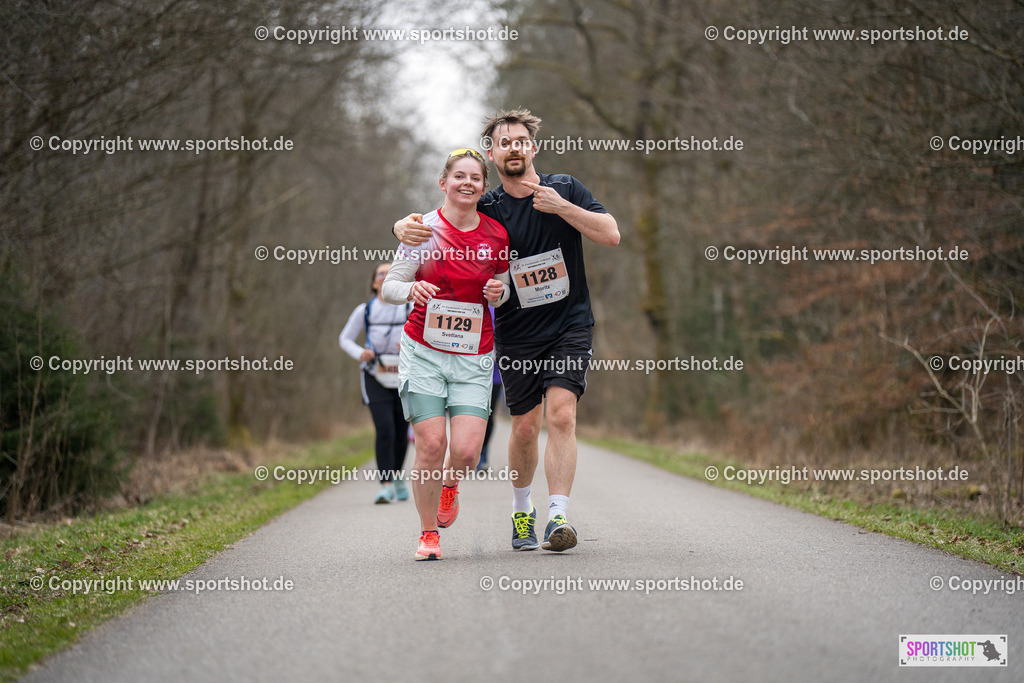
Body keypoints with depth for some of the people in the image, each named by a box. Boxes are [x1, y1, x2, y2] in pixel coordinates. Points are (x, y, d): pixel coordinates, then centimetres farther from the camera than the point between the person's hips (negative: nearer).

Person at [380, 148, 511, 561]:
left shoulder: (496, 235, 4)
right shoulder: (424, 229, -3)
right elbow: (389, 287, -1)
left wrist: (499, 293, -6)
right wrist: (412, 288, -23)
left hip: (474, 357, 2)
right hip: (423, 351, -2)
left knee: (467, 451, -10)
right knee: (430, 444, -10)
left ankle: (450, 483, 27)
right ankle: (429, 532, 9)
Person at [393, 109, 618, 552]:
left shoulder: (565, 189, 0)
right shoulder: (485, 210, -1)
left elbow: (611, 235, -7)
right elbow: (433, 227, -1)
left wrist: (561, 207, -19)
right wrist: (405, 227, -26)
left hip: (570, 326, -1)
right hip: (517, 336, 1)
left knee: (561, 416, -16)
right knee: (525, 428, 6)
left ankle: (558, 517, -19)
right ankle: (521, 510, 29)